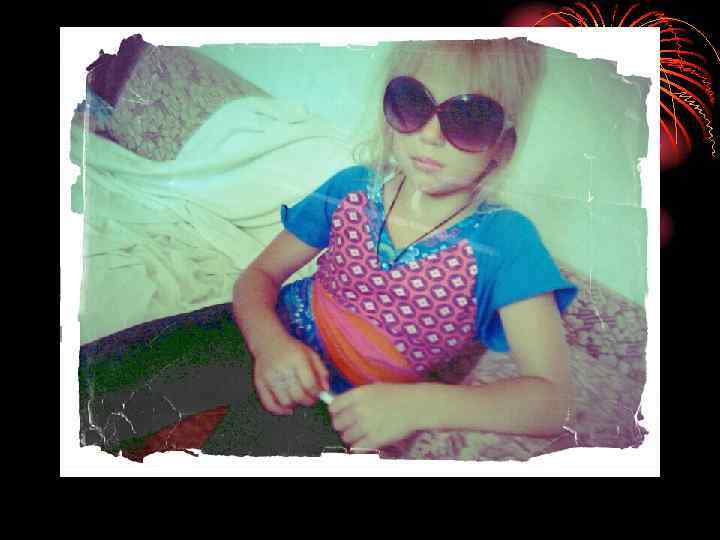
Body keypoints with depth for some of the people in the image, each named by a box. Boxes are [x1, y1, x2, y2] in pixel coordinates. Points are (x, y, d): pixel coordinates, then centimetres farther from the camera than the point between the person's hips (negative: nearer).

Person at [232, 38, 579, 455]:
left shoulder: (505, 241, -15)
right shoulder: (350, 189, -5)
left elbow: (553, 399, -20)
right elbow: (260, 274, 0)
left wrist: (416, 405, -34)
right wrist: (268, 341, -23)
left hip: (360, 419, -2)